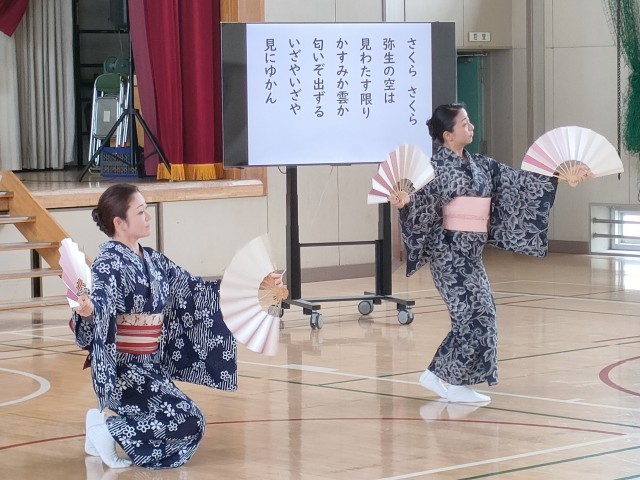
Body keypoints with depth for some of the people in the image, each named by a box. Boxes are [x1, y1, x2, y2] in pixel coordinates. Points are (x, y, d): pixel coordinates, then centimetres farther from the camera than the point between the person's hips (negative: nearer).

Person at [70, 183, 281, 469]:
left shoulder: (153, 262, 10)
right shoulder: (107, 265, -13)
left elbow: (196, 291, 15)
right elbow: (98, 307, -28)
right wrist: (85, 312, -53)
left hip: (153, 367, 9)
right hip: (121, 369, -9)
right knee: (188, 422, -17)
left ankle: (109, 429, 15)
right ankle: (109, 431, -6)